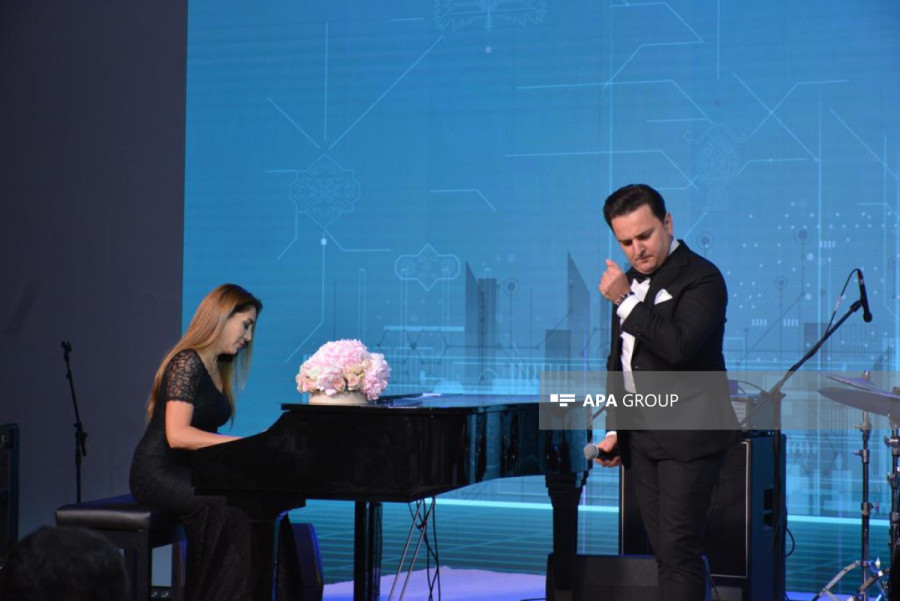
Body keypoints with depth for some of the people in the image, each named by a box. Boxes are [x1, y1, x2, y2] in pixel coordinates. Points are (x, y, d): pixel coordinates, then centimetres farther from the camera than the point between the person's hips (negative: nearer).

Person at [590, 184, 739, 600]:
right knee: (667, 554, 9)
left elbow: (679, 346, -27)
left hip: (687, 439, -8)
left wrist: (625, 301, -19)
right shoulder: (631, 282, 14)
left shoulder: (701, 278, -11)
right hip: (641, 438, 8)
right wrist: (615, 429, 17)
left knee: (679, 550, -11)